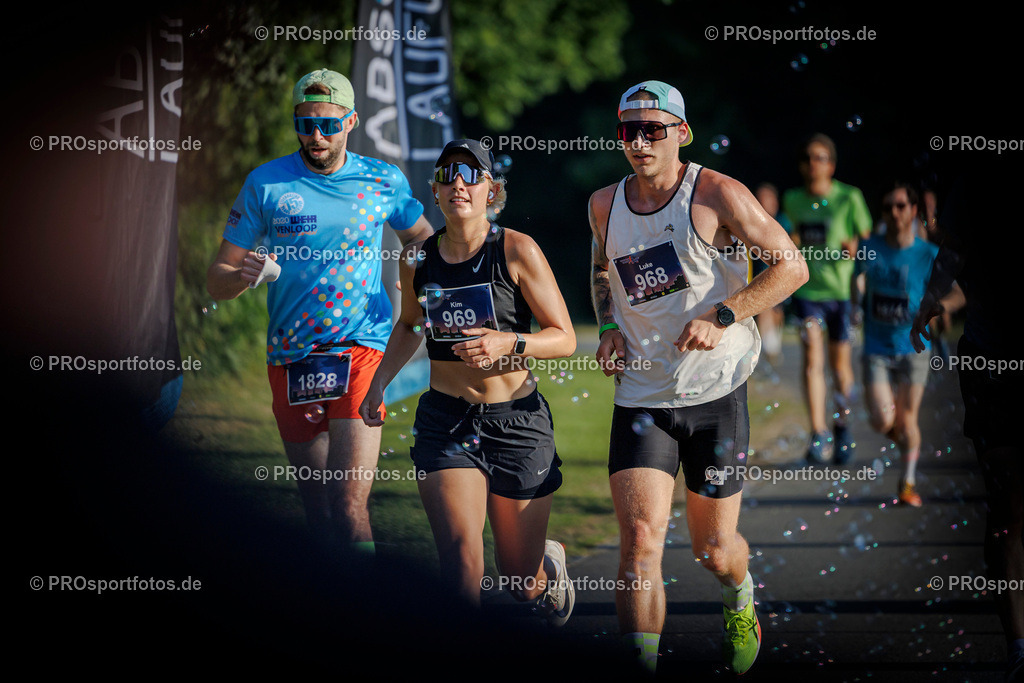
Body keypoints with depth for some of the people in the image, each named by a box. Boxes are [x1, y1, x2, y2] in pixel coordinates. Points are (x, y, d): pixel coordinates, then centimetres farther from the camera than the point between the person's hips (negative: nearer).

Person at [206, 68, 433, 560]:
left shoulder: (384, 182, 5)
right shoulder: (266, 184, 4)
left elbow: (423, 239, 24)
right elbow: (216, 280, 5)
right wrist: (243, 275, -20)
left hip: (359, 350, -2)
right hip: (289, 361, 2)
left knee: (349, 507, -17)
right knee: (319, 515, 5)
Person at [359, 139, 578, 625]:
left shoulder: (517, 251, -10)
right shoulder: (417, 259, 1)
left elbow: (565, 338, -9)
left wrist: (507, 343, -26)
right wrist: (379, 382, 12)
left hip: (516, 420, -2)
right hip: (445, 421, 2)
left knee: (522, 581, 10)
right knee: (459, 558, -20)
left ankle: (550, 569, 46)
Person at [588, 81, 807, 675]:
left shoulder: (716, 195, -9)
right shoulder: (606, 206, 6)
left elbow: (791, 265, -7)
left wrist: (723, 316, -18)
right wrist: (610, 327, 8)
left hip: (716, 392, -2)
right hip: (640, 396, 2)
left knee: (713, 548, 9)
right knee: (640, 540, -17)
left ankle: (740, 602, 44)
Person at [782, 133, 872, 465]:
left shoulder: (850, 198, -7)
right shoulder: (792, 199, 4)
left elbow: (867, 237, 1)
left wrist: (854, 248, -16)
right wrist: (790, 242, 5)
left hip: (842, 289, -1)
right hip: (807, 288, 1)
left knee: (840, 362, 8)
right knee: (812, 355, -16)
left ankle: (842, 427, 32)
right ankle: (818, 435, -19)